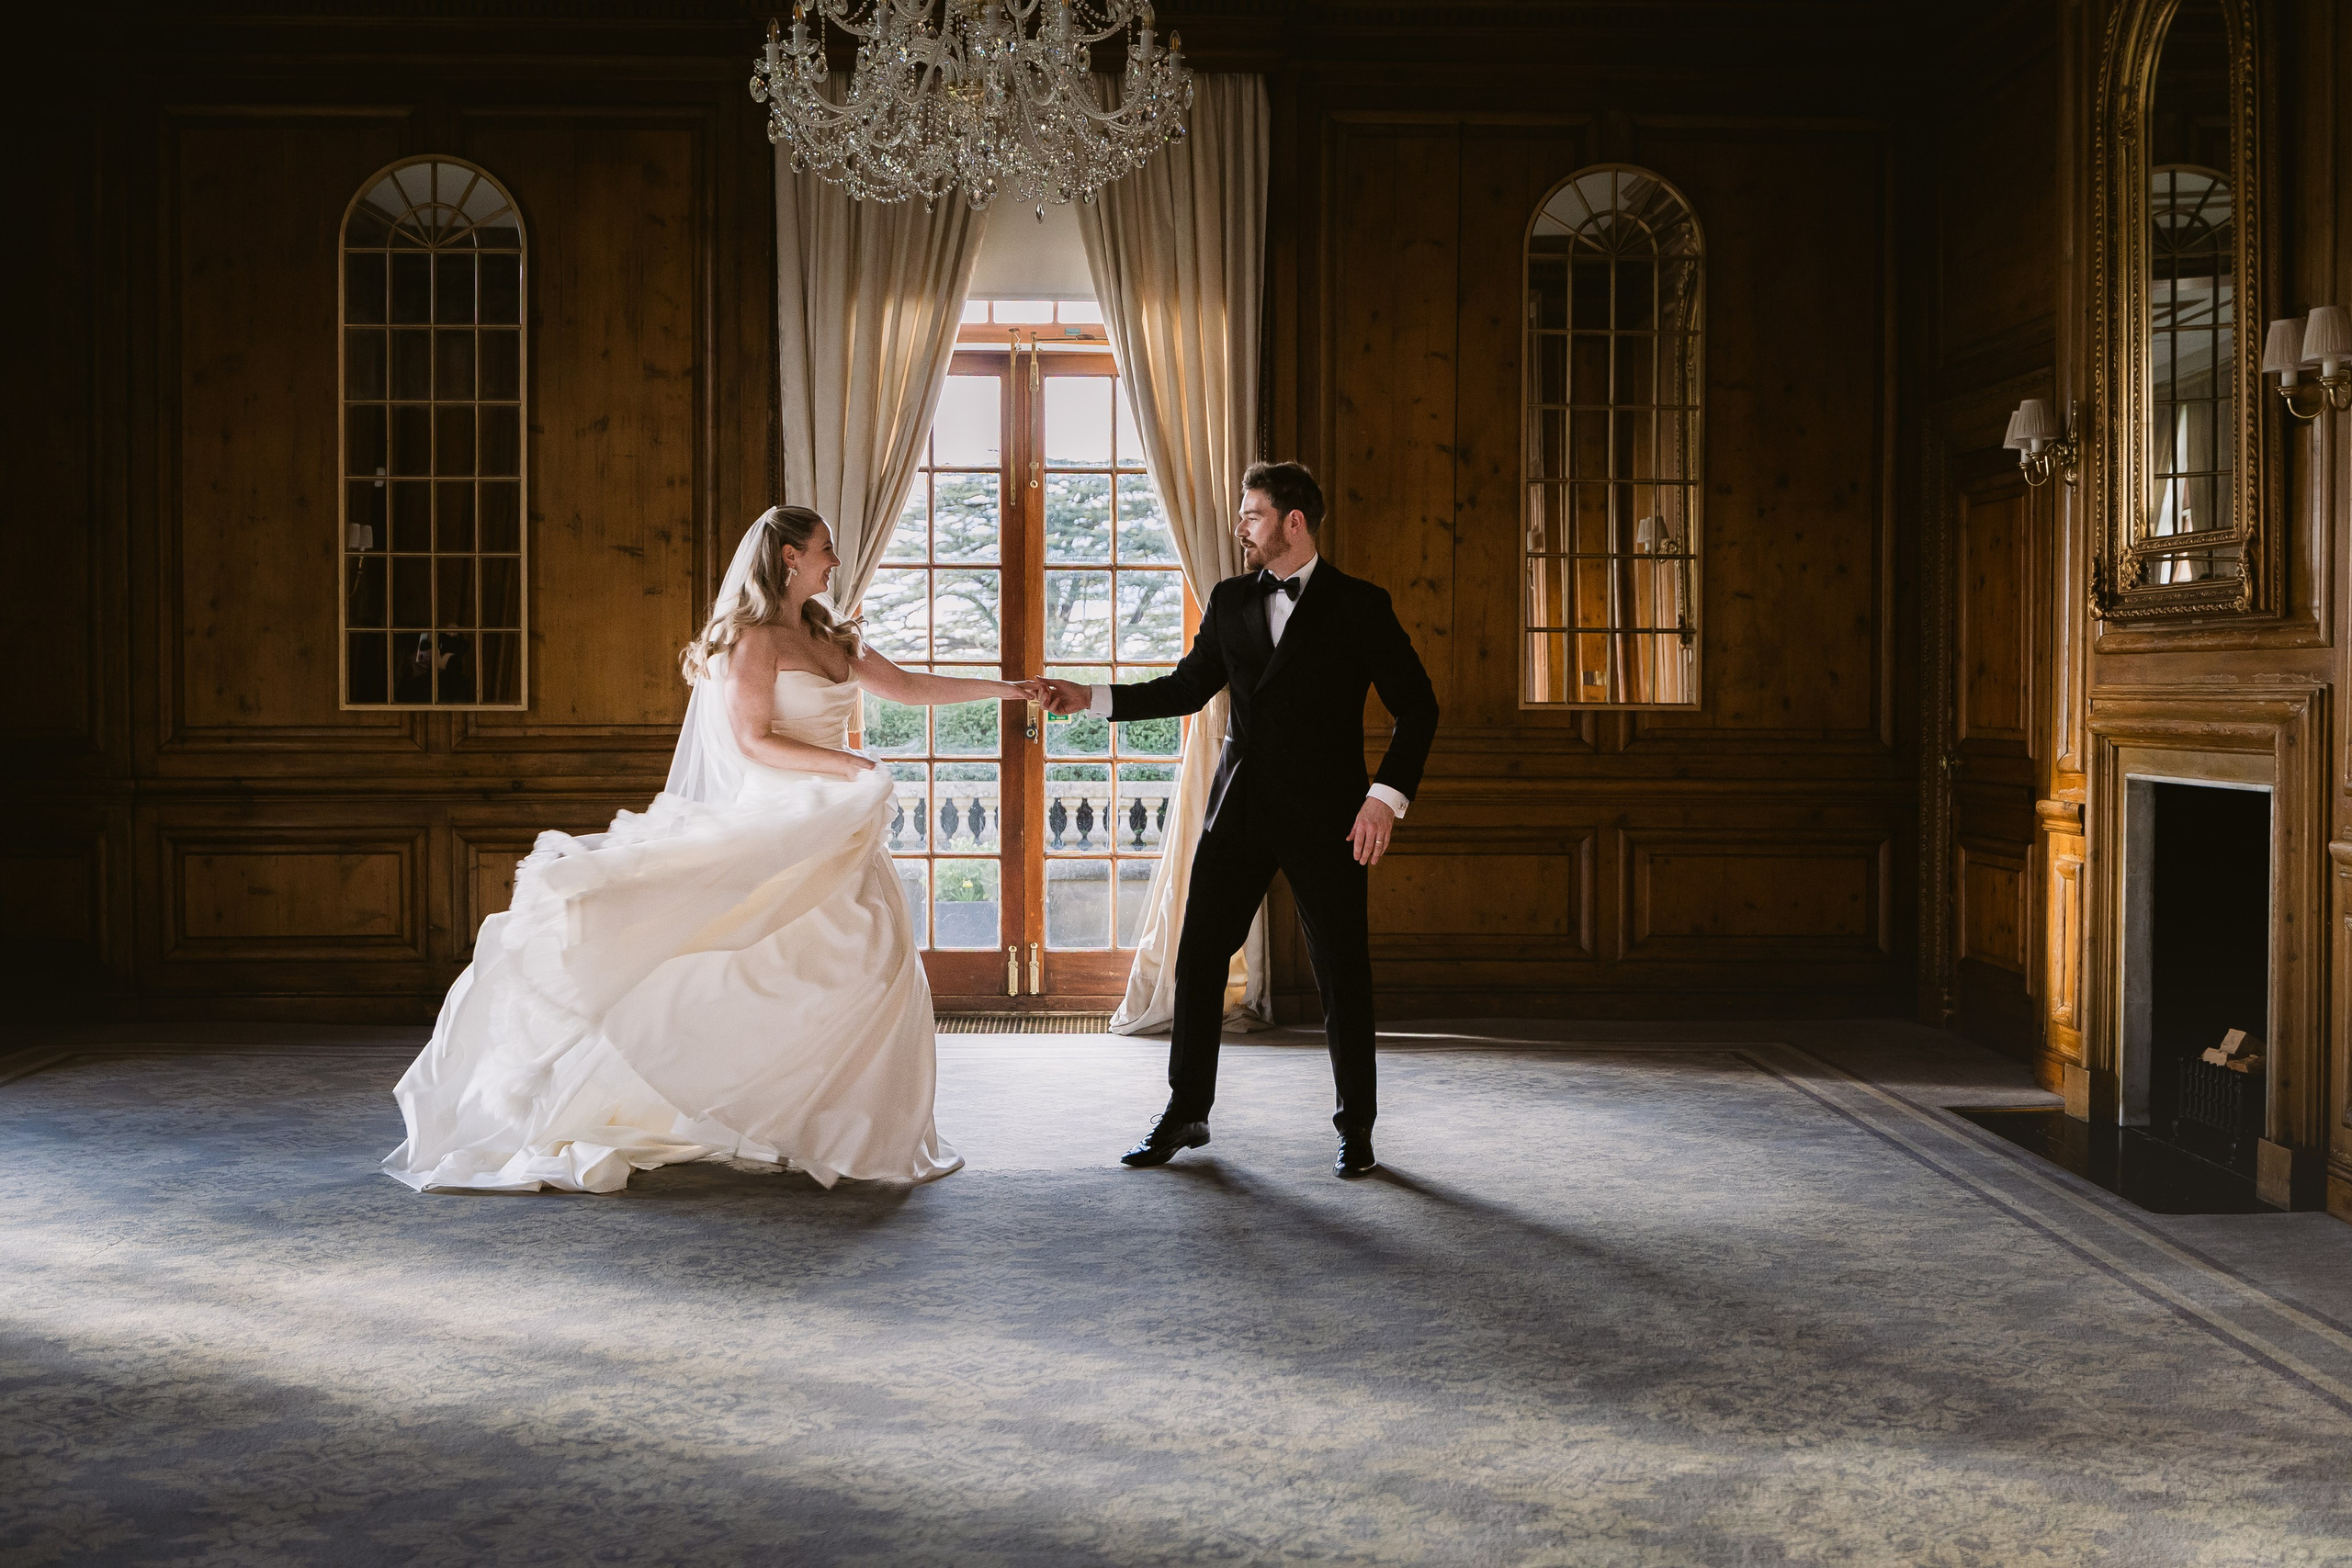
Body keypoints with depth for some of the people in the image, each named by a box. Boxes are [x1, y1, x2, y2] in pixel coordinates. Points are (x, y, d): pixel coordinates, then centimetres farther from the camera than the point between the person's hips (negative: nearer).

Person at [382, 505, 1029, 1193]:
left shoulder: (829, 639, 15)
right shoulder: (752, 640, -8)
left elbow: (907, 686, 18)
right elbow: (754, 742, -14)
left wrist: (1002, 688, 15)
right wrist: (848, 765, -20)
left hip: (838, 832, 8)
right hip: (779, 822, -8)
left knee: (873, 968, 5)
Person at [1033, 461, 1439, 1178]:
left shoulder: (1359, 606, -3)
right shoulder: (1229, 600, 10)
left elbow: (1416, 706, -3)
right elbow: (1186, 688, 13)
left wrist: (1387, 796, -13)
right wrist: (1091, 698, 3)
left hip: (1325, 817, -4)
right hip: (1239, 812, 4)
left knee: (1342, 972, 2)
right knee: (1198, 959, 5)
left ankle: (1356, 1126, 17)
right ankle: (1185, 1113, 18)